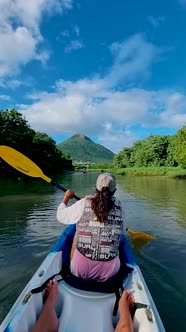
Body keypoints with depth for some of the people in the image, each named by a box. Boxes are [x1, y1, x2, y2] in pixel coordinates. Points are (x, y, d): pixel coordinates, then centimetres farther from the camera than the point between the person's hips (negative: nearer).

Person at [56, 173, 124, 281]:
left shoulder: (85, 203, -12)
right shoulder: (119, 206, -6)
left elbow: (61, 216, 1)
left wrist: (66, 197, 17)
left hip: (81, 270, -1)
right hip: (109, 270, 2)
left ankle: (71, 267, 37)